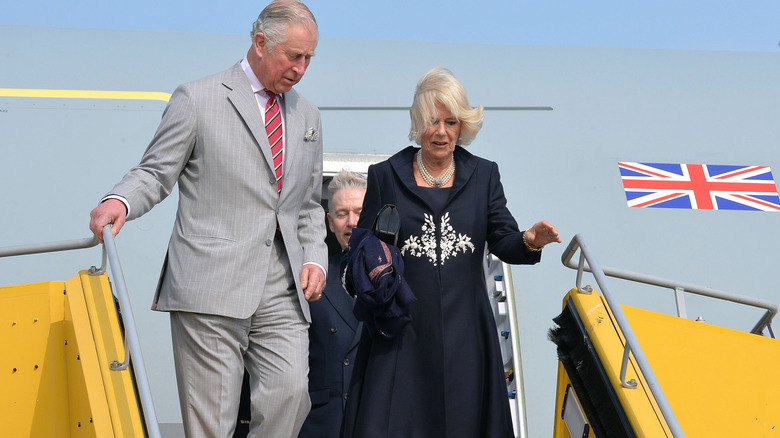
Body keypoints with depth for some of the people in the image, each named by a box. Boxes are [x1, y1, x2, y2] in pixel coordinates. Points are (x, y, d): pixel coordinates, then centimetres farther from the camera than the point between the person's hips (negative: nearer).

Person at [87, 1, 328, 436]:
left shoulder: (308, 115, 19)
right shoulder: (198, 99, 2)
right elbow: (156, 172, 2)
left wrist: (315, 257, 8)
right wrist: (120, 201, -19)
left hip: (282, 293, 5)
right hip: (211, 286, -4)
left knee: (291, 393, -12)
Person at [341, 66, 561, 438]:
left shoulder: (483, 175, 11)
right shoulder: (384, 176, 7)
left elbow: (503, 242, 4)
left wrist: (529, 242, -17)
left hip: (464, 330, 1)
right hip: (402, 329, -1)